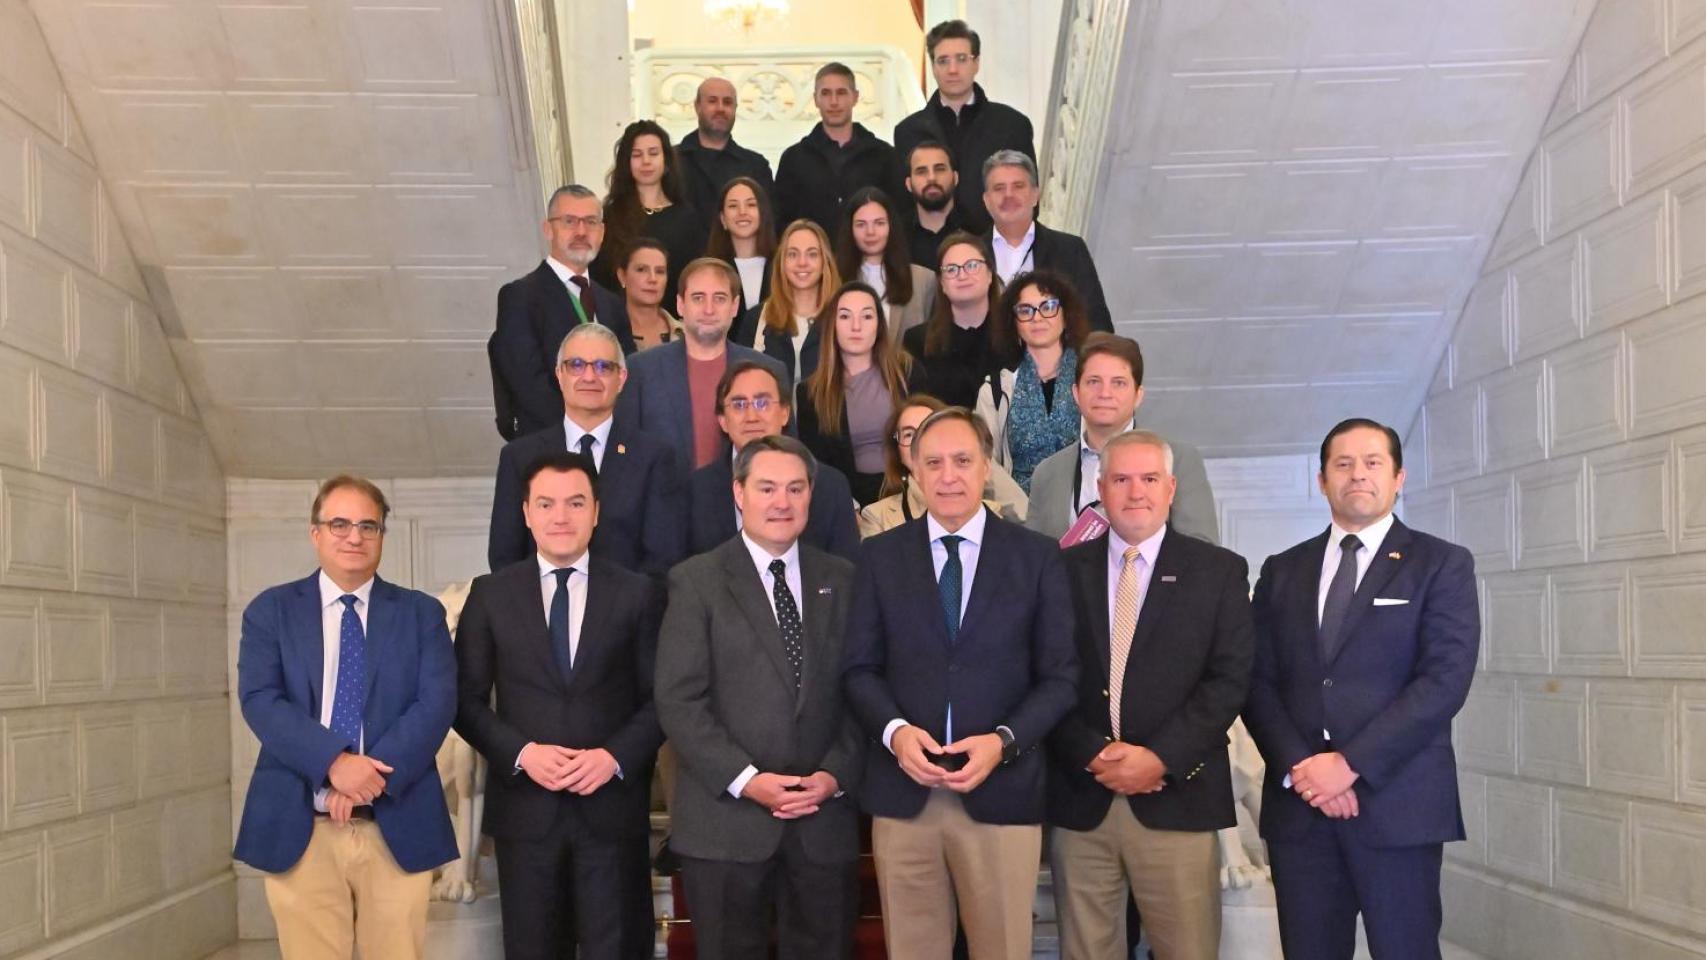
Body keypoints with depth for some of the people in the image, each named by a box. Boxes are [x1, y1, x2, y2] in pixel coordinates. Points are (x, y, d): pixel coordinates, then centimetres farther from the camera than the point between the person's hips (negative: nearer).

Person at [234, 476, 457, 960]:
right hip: (299, 830, 0)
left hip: (398, 828, 1)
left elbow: (437, 703, -3)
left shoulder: (421, 613, 9)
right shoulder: (271, 610, 8)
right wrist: (333, 762, -19)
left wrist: (372, 778, -15)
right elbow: (259, 700, -5)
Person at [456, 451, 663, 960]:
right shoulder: (491, 594, 5)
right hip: (525, 806, 1)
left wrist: (615, 757, -12)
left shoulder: (637, 594, 4)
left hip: (613, 806, 0)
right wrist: (522, 753, -11)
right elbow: (466, 698, 3)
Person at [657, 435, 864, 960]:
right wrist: (745, 779, -15)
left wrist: (835, 774, -7)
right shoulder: (696, 581, -1)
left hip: (825, 818, 3)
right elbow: (679, 700, -7)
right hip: (725, 819, -2)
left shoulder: (842, 580, 9)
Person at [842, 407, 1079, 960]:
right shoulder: (880, 556, 7)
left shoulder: (1037, 556, 3)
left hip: (1002, 792, -1)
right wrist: (895, 731, -13)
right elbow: (860, 669, 6)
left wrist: (1003, 742, -14)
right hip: (902, 792, 1)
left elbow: (1061, 676, 1)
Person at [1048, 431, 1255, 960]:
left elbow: (1229, 679, -3)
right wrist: (1093, 754, -10)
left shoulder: (1219, 571, 5)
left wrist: (1161, 757, -12)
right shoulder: (1063, 569, 9)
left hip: (1177, 801, -1)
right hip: (1079, 801, 1)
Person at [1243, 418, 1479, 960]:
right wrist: (1298, 766, -9)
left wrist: (1352, 764, -14)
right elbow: (1258, 682, 8)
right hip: (1298, 803, 3)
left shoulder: (1442, 565, 3)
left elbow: (1445, 679, -9)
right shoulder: (1282, 571, 14)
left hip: (1397, 802, -3)